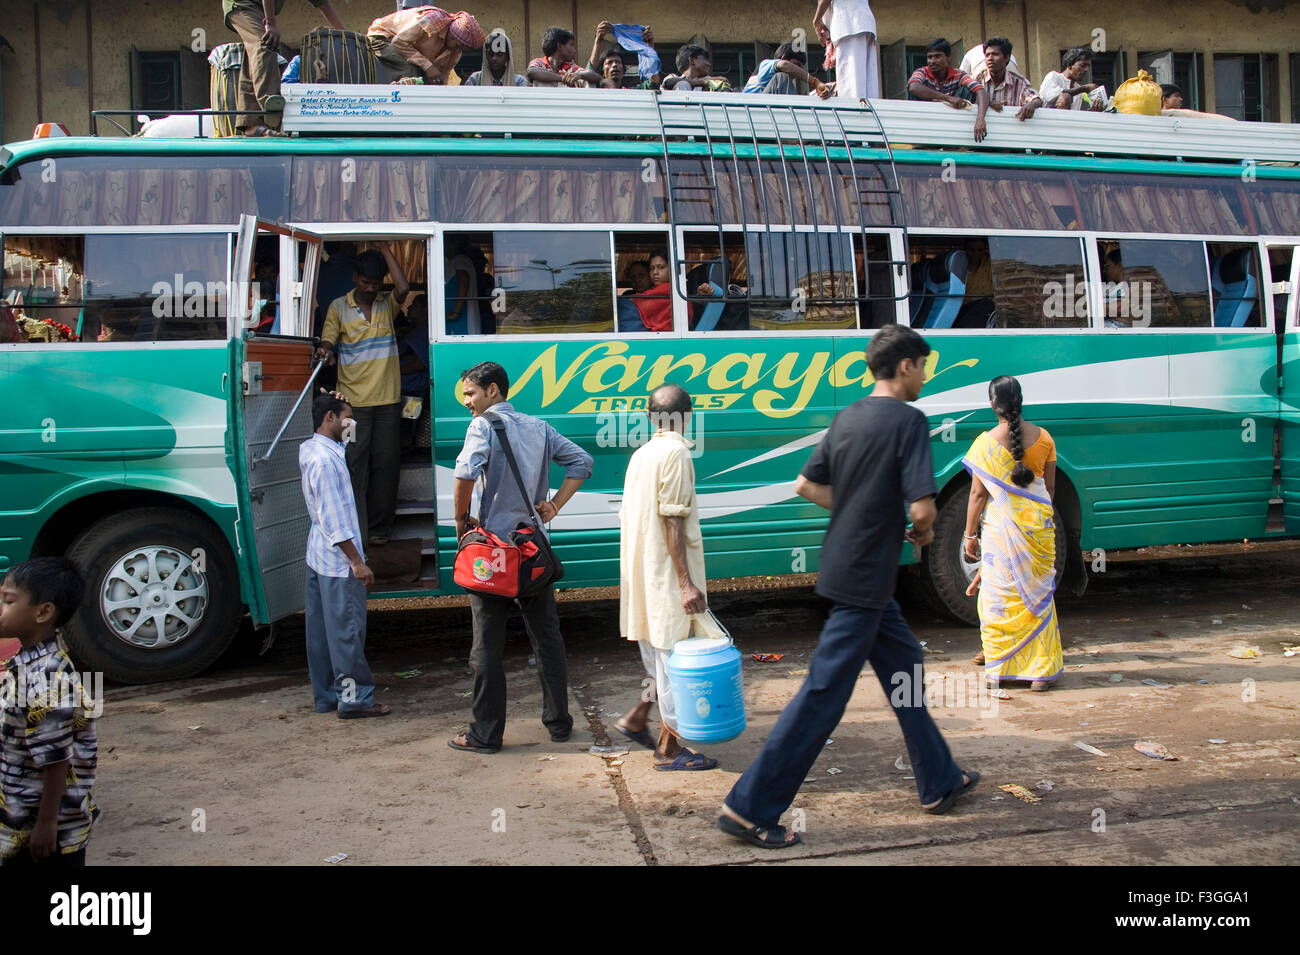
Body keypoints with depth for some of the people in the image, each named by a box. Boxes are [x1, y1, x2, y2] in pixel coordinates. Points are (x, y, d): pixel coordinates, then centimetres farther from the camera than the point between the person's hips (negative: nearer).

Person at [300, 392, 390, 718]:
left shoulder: (309, 449, 8)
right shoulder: (325, 459, -20)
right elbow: (334, 518, -22)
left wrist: (331, 402, 15)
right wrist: (357, 561, -19)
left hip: (319, 556, 10)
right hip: (338, 559, -10)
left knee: (321, 629, 13)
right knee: (347, 629, -3)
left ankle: (326, 695, 22)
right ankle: (353, 698, 4)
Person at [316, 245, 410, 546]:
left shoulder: (387, 304, 6)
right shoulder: (338, 307, 6)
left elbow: (403, 288, -14)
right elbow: (327, 341, 3)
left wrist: (384, 248, -8)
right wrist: (325, 350, -22)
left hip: (387, 400, 1)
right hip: (353, 400, -1)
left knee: (385, 464, 5)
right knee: (354, 465, -3)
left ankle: (379, 527, 15)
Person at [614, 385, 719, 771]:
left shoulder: (641, 454, 12)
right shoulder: (675, 453, -13)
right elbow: (672, 522, -19)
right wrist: (686, 583, -19)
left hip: (643, 576, 9)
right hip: (668, 576, -9)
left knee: (661, 655, 20)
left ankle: (637, 719, 24)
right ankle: (669, 749, 9)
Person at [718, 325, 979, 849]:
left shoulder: (846, 418, 9)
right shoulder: (908, 420, -15)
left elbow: (806, 485, 13)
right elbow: (922, 509, -21)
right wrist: (923, 532, 1)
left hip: (843, 566, 9)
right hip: (865, 579, -9)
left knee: (905, 664, 20)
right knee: (824, 694, -4)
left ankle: (940, 782, 34)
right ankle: (749, 806, 1)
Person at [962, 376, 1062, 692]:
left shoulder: (986, 443, -8)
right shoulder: (1043, 438, 1)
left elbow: (978, 493, -5)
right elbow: (1050, 487, 8)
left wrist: (970, 534, 3)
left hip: (1001, 525, -3)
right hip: (1038, 523, 3)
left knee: (999, 594, 7)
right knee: (1038, 593, 9)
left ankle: (998, 668, 14)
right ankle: (1042, 669, 13)